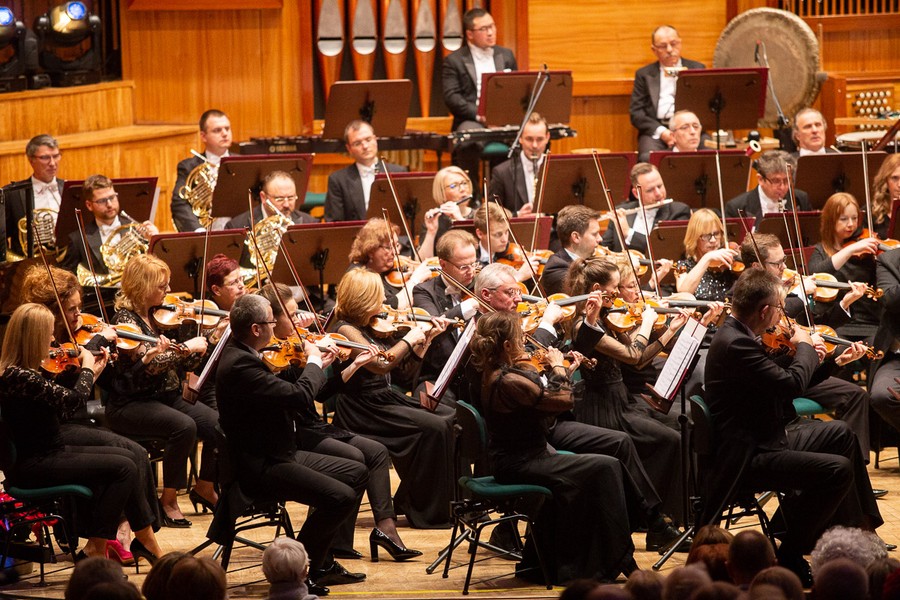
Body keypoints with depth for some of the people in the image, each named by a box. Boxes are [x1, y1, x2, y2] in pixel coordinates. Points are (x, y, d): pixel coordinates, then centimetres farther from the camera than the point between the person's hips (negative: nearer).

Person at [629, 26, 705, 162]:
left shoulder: (697, 69, 18)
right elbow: (636, 113, 7)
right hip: (655, 130, 0)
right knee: (648, 158, -35)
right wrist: (661, 132, -10)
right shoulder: (644, 74, 16)